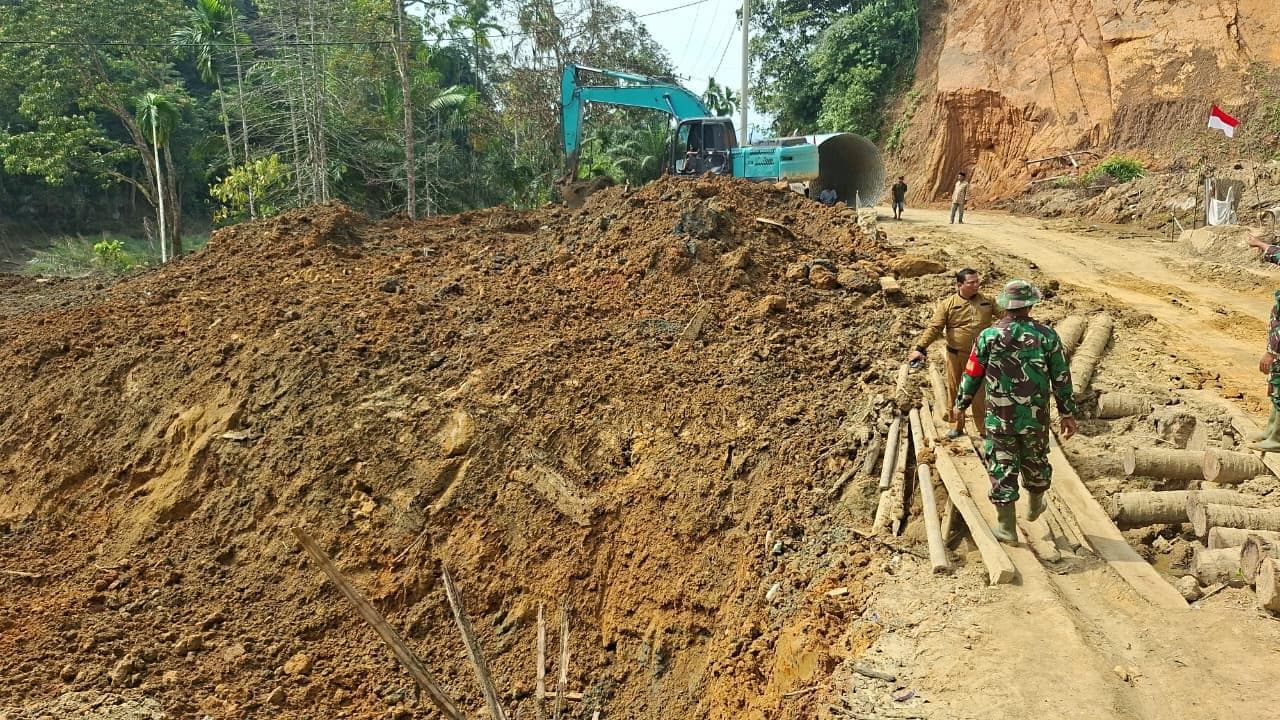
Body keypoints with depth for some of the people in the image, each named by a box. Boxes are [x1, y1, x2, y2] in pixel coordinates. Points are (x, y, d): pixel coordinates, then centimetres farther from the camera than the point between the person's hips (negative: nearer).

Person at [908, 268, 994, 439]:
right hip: (956, 356, 0)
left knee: (979, 393, 5)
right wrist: (920, 348, -22)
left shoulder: (987, 301, -1)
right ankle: (957, 426, 30)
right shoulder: (947, 304, -8)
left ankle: (984, 429, 17)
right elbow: (934, 328, -13)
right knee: (955, 391, 12)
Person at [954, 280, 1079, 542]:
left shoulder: (988, 336, -8)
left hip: (1000, 418, -2)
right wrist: (1068, 414, 9)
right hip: (1036, 417, 2)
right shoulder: (1047, 336, -6)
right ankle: (1034, 507, 46)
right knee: (1035, 462, 23)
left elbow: (972, 375, -1)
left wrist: (960, 404, 15)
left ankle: (1007, 527, 9)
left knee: (1002, 468, 6)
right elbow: (1062, 379, -1)